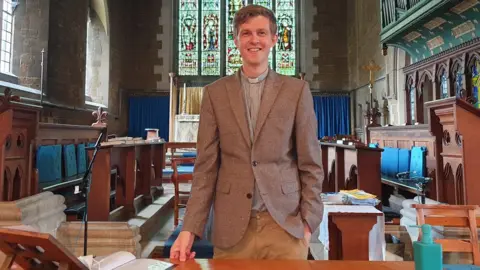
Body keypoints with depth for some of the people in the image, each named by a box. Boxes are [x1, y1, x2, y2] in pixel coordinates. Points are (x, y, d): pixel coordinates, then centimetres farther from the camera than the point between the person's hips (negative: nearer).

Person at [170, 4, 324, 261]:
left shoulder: (297, 90, 2)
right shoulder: (215, 93, 4)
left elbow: (310, 163, 3)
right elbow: (206, 166, 1)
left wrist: (308, 222, -2)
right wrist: (189, 228, -5)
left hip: (285, 224, 0)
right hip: (231, 227, 1)